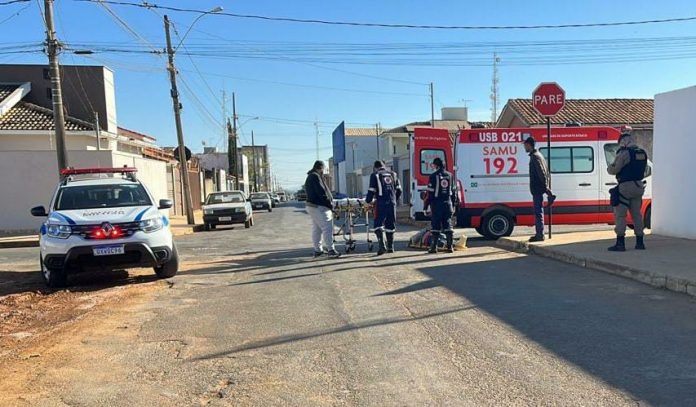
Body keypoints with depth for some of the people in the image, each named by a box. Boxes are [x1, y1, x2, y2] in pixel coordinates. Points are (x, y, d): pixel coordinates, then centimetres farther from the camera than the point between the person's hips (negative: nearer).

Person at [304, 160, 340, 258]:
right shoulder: (315, 176, -14)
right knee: (327, 228, -9)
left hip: (311, 205, 11)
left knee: (316, 229, 14)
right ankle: (331, 250, -8)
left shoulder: (309, 177, 18)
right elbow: (322, 192, -20)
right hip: (318, 207, -11)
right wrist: (330, 205, -14)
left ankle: (317, 250, 19)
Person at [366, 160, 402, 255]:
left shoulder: (375, 175, 3)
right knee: (390, 225, 12)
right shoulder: (393, 175, 17)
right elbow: (399, 190, 16)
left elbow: (372, 191, -2)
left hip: (381, 204, -4)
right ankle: (390, 247, 16)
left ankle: (382, 246, -16)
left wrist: (368, 200, 12)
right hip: (392, 203, 4)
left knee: (378, 225, -2)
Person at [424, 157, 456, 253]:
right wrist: (453, 205, 20)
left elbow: (429, 192, -9)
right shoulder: (449, 175, 9)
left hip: (436, 204, -5)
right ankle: (450, 247, 8)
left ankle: (434, 247, 0)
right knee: (448, 225, 8)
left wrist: (425, 206, -5)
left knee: (435, 226, -1)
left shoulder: (434, 176, -8)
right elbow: (453, 191, 13)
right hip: (447, 204, 5)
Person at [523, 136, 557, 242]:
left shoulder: (535, 157, -13)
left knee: (538, 212, -7)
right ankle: (539, 234, 19)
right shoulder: (538, 155, 18)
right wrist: (547, 189, 18)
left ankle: (540, 235, -4)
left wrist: (546, 188, -23)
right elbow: (545, 173, 19)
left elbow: (542, 173, -20)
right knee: (538, 212, 13)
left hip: (537, 189, -10)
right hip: (538, 189, 10)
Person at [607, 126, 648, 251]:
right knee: (636, 214, 14)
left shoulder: (624, 153, -14)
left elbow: (614, 170, -13)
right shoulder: (643, 153, 12)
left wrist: (609, 167, 8)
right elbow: (645, 170, 20)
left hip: (625, 187, -8)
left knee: (620, 215, -3)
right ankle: (640, 242, 18)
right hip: (638, 186, 8)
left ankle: (620, 243, -5)